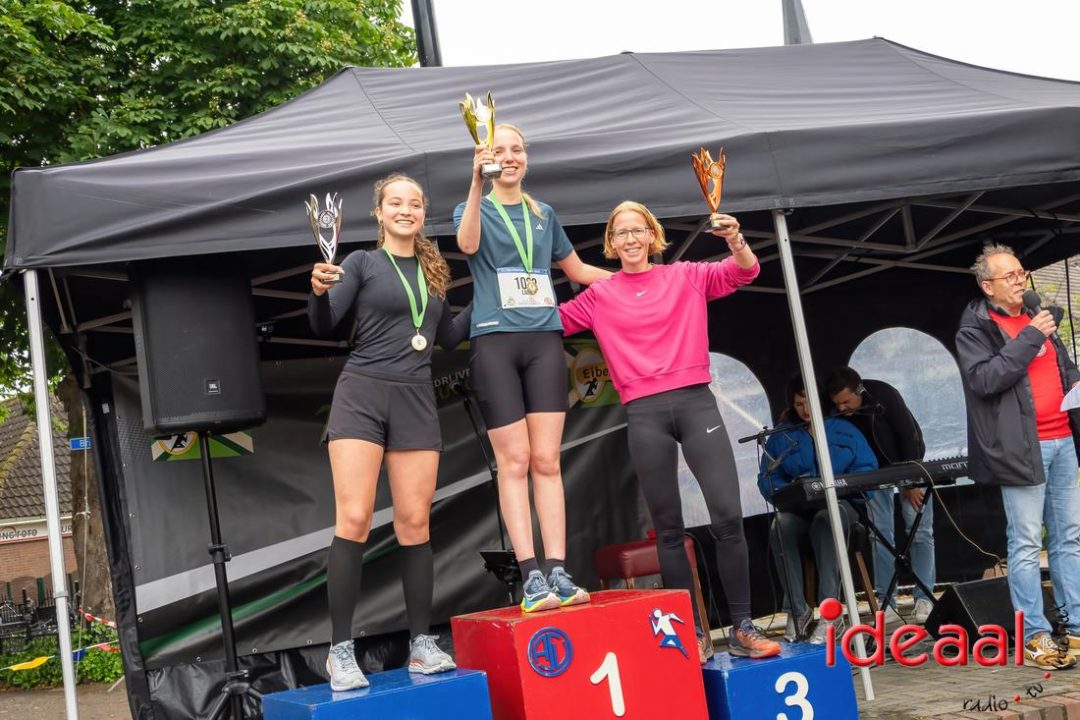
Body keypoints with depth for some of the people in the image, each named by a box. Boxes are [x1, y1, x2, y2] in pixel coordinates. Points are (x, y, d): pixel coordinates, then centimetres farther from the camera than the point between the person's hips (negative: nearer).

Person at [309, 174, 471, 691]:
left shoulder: (433, 271, 16)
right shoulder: (363, 262, 3)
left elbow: (448, 338, 22)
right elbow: (325, 327, -3)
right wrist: (320, 291, -23)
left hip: (416, 401, 4)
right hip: (361, 395, -4)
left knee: (414, 524, 3)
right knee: (353, 520, -11)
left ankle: (422, 645, 8)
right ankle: (340, 651, -8)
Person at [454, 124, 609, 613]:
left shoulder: (544, 214, 19)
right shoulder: (474, 208, 8)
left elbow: (578, 270, 30)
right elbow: (468, 244, -16)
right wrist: (477, 184, -30)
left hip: (544, 339, 3)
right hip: (494, 340, -3)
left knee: (547, 460, -2)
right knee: (513, 461, -7)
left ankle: (557, 573, -3)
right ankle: (531, 577, -7)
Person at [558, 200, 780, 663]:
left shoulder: (686, 277, 11)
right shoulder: (599, 297, 12)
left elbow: (745, 272, 2)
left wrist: (735, 239, -17)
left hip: (696, 402, 0)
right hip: (644, 414, 1)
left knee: (728, 514, -10)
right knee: (668, 526, 2)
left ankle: (742, 628, -4)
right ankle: (693, 634, 8)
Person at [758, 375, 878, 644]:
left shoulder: (844, 429, 14)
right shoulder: (781, 435, 16)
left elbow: (868, 469, 4)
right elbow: (767, 479, 6)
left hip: (840, 503, -2)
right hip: (798, 509, 2)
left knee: (825, 520, -38)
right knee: (779, 527, -34)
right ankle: (798, 610, -28)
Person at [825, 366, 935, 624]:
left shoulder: (884, 395, -28)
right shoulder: (834, 411, -17)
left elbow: (909, 435, -23)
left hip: (907, 462, -3)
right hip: (874, 469, 3)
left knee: (920, 531, -5)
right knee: (881, 533, -2)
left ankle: (924, 600, -2)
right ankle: (886, 603, 0)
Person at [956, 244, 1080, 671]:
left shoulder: (1039, 318, 18)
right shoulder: (974, 329, -3)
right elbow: (983, 379, -18)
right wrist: (1028, 338, -16)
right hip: (1023, 447, -7)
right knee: (1026, 545, -5)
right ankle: (1034, 636, -2)